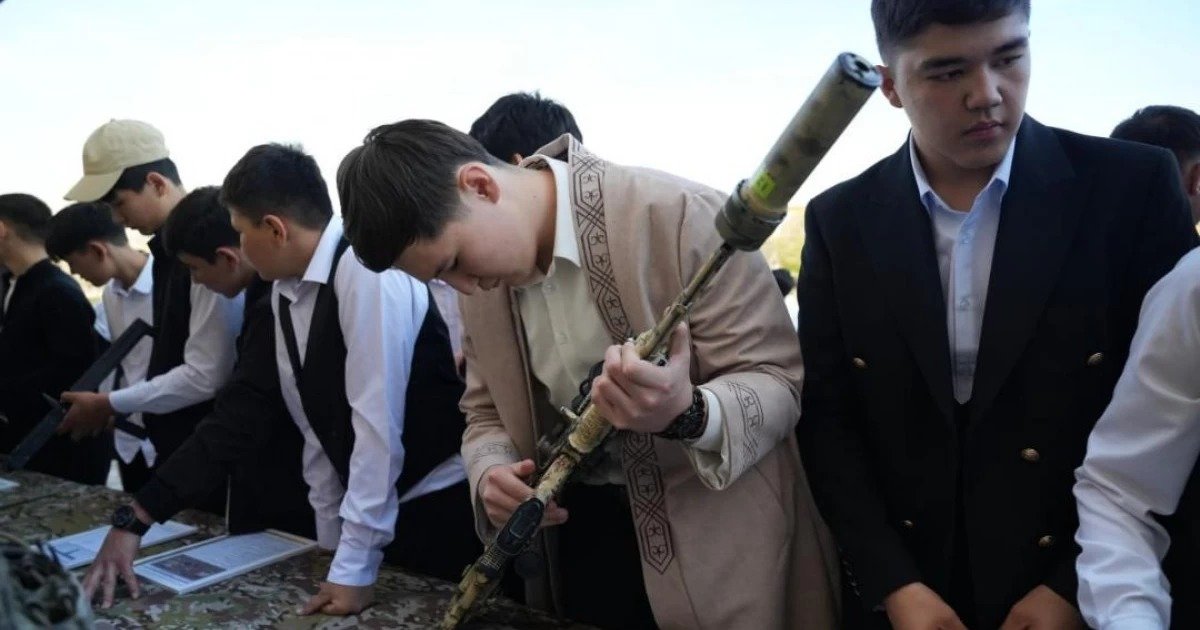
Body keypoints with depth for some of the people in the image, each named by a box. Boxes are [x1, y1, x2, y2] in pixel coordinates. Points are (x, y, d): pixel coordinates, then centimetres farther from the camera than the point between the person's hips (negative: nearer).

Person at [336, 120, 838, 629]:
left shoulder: (681, 216, -22)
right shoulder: (482, 286, -2)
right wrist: (491, 474, -13)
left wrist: (686, 412, -38)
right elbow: (488, 411, 9)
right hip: (579, 535, 5)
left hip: (721, 545, -4)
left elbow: (780, 381, -17)